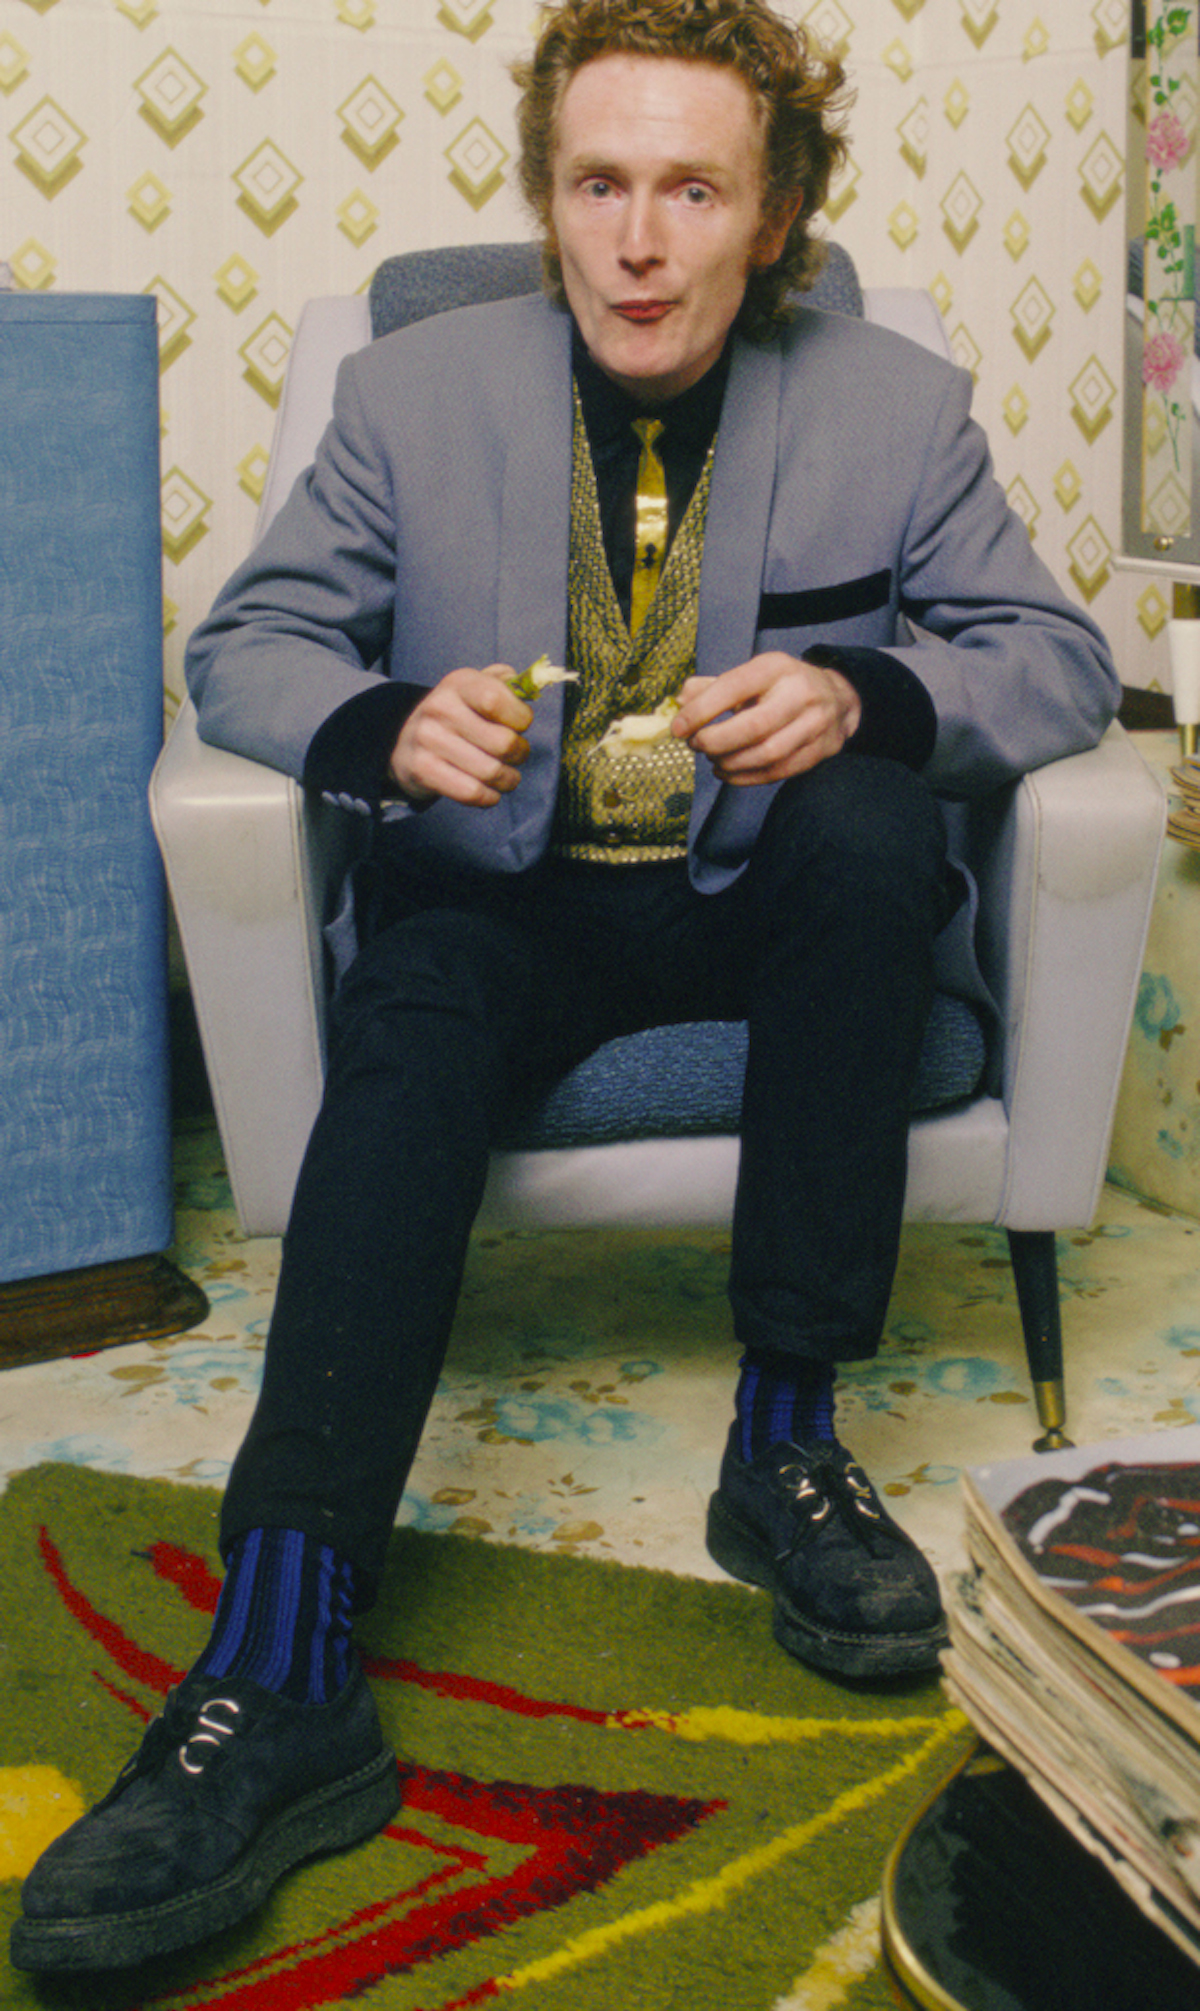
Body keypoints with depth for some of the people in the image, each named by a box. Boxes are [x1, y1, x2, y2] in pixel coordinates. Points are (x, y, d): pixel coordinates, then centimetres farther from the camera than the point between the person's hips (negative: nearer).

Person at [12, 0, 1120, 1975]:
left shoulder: (895, 407, -1)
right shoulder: (415, 391, -1)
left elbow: (1058, 658, -1)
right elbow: (247, 641, 2)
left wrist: (863, 697, -25)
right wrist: (386, 727, -23)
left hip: (764, 901, 1)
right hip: (508, 899, 0)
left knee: (874, 826, -32)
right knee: (409, 1011, -34)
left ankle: (789, 1443, -24)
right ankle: (279, 1678, -41)